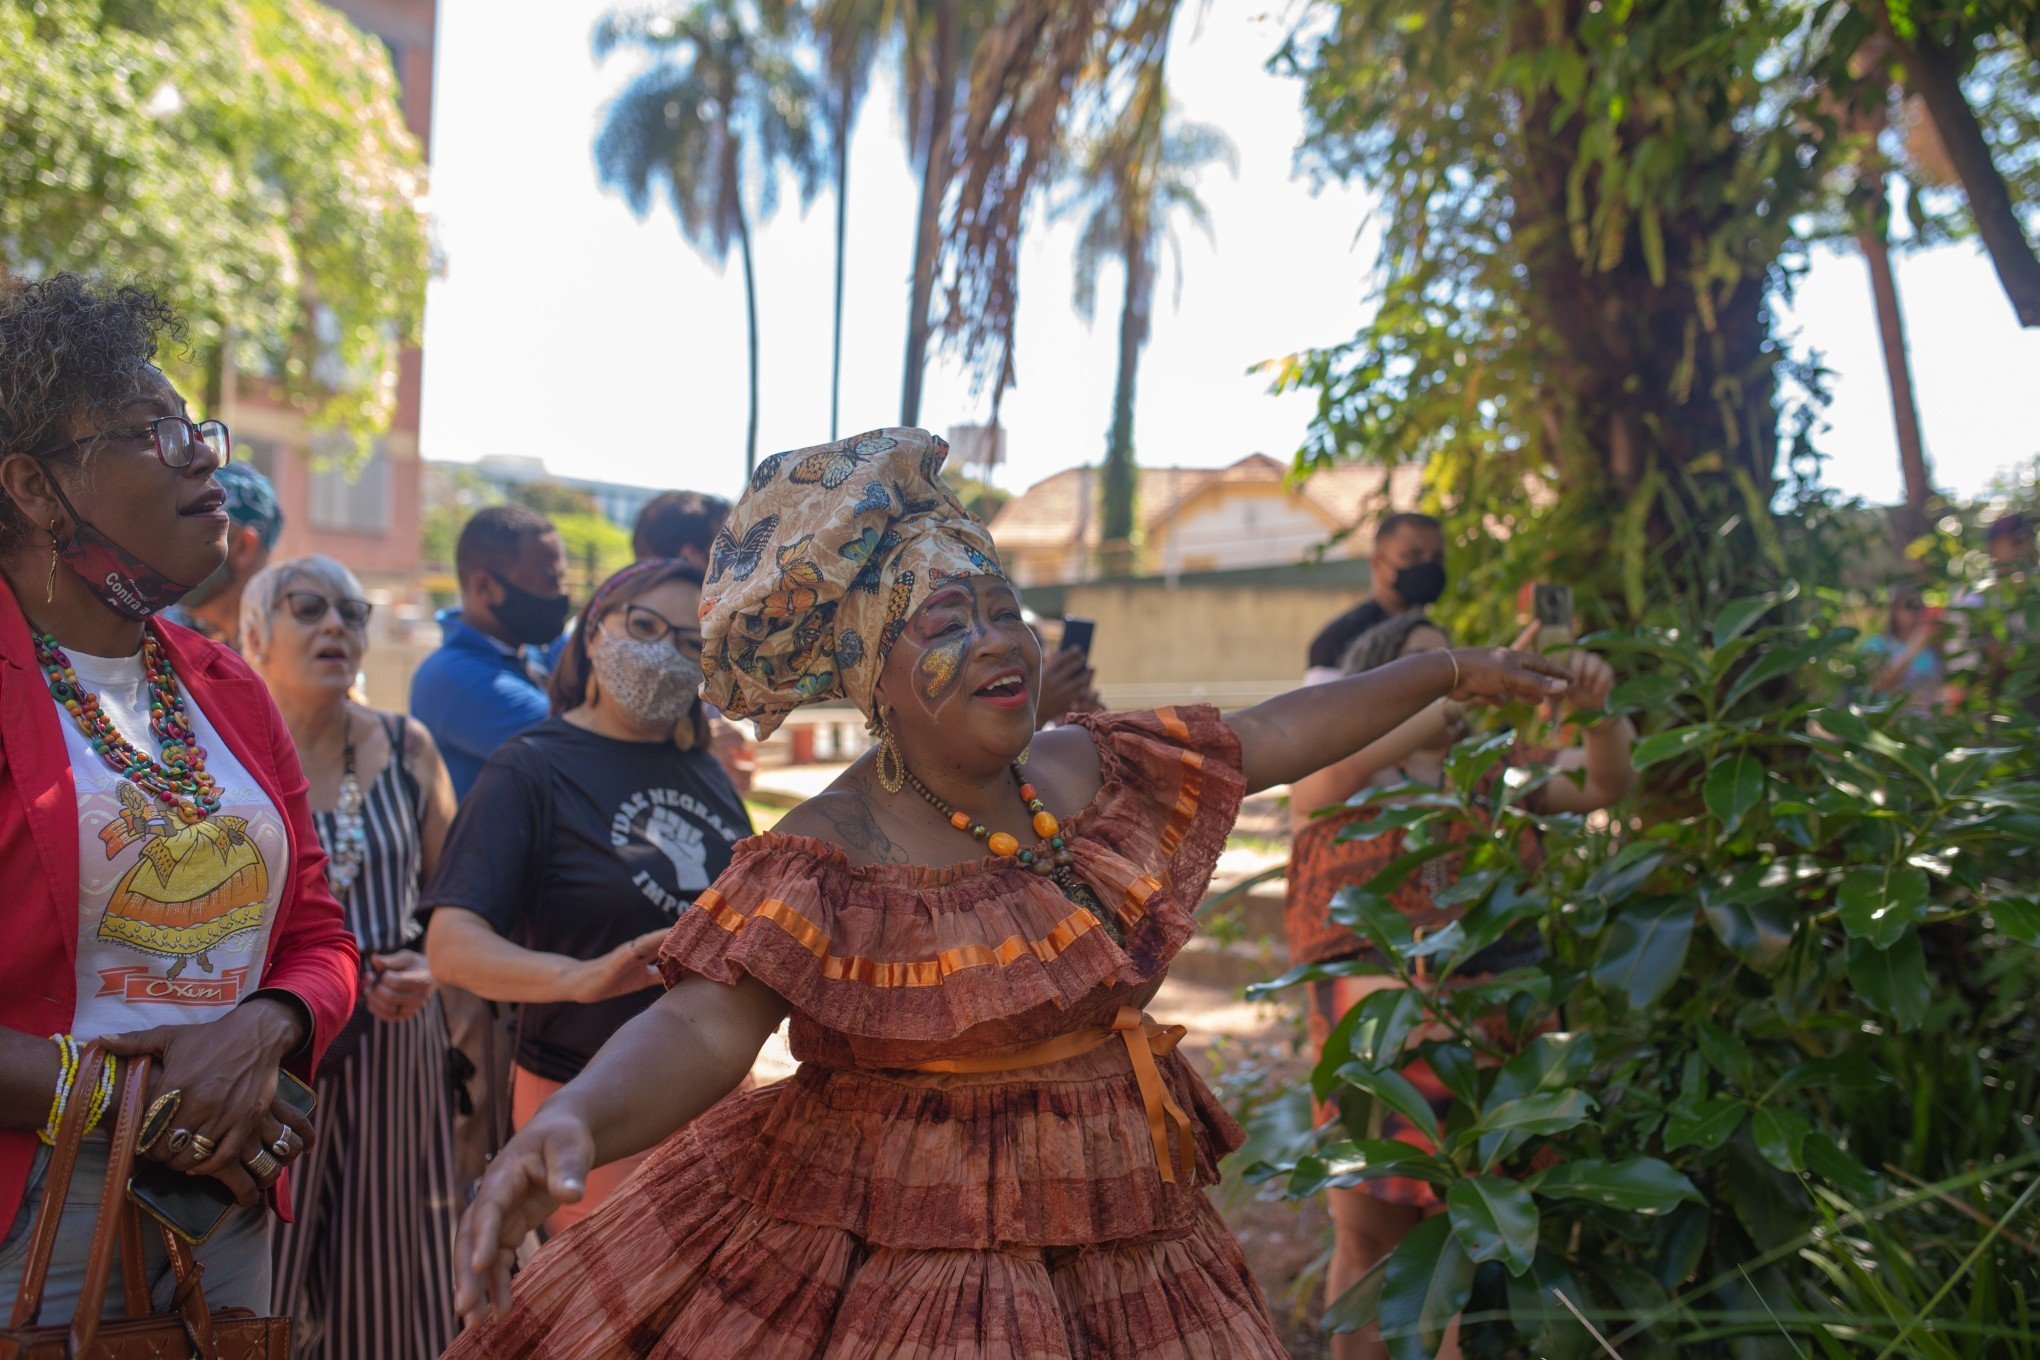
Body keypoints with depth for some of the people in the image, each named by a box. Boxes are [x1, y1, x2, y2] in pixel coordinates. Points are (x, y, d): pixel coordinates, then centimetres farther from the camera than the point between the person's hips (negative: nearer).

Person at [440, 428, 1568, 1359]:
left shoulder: (1096, 766, 0)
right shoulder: (825, 863, -19)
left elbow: (1276, 735, 10)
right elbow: (701, 1026, -30)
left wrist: (1449, 670, 17)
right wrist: (574, 1122, -50)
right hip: (911, 1253, -6)